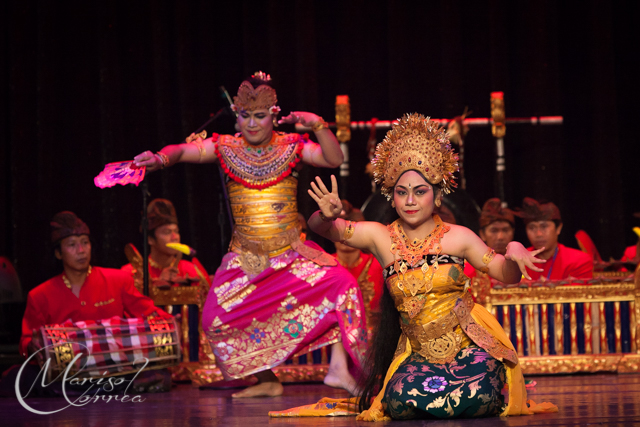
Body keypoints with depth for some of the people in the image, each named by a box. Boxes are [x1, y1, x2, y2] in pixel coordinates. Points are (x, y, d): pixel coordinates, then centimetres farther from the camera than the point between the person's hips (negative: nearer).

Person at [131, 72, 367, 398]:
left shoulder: (291, 147, -1)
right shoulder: (225, 148, 1)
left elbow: (334, 159, -12)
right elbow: (183, 150, -8)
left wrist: (318, 126, -27)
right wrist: (162, 158, -30)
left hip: (293, 254, -1)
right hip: (246, 258, 1)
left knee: (341, 283, -24)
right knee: (217, 318, -12)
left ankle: (339, 367, -17)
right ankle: (267, 381, 9)